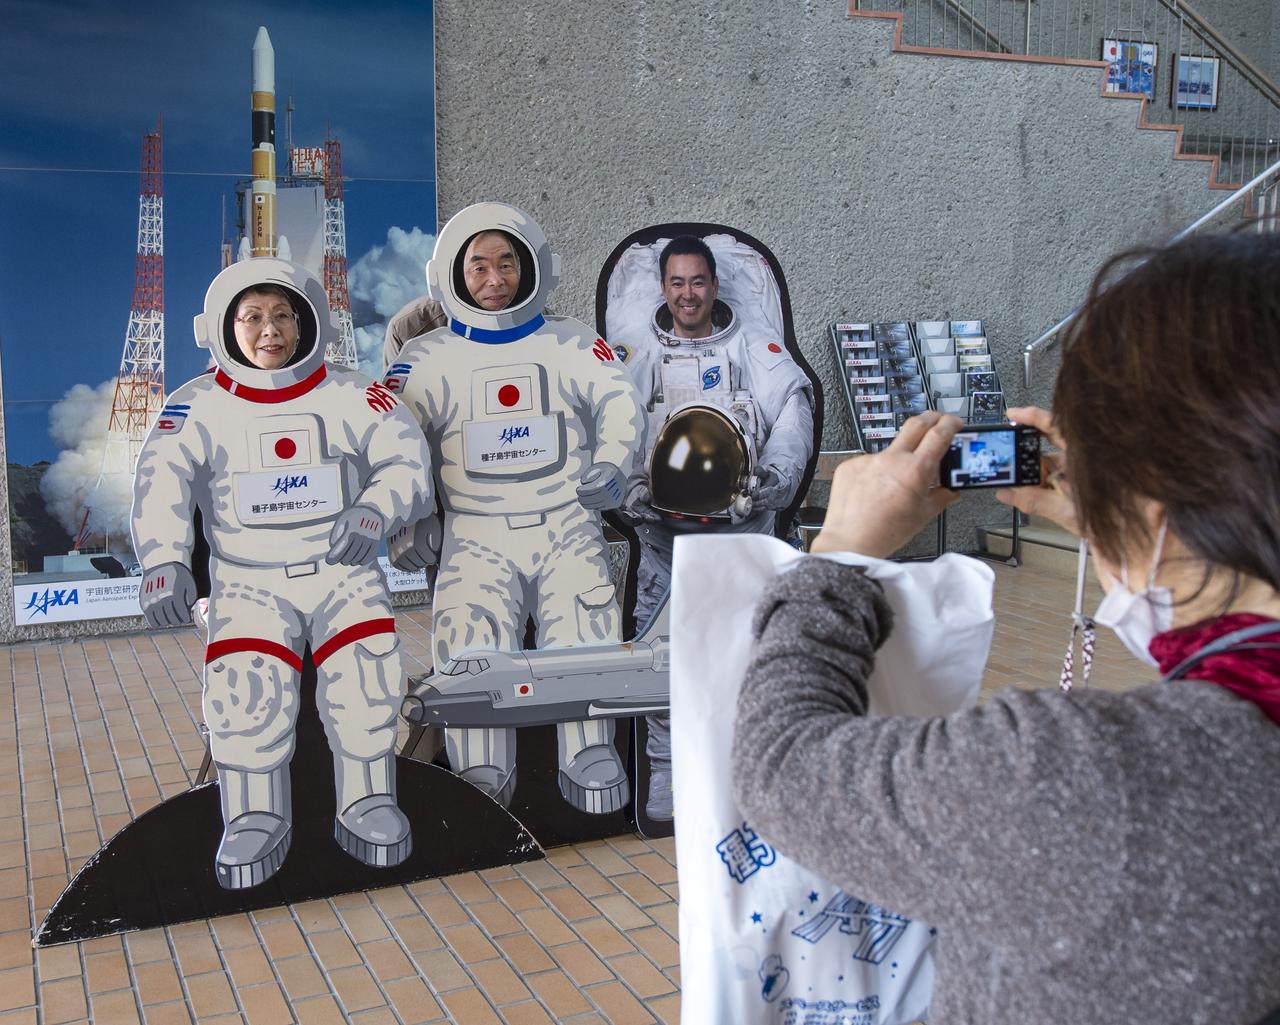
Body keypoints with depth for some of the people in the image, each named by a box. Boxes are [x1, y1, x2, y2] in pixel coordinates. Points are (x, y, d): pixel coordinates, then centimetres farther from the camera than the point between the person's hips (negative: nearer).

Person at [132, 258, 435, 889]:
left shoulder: (351, 396, 3)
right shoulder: (200, 405, 2)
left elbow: (406, 460, -5)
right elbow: (162, 479, -11)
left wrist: (372, 511, -26)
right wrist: (164, 558, -29)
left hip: (343, 572, 0)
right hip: (248, 582, 0)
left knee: (366, 664, -25)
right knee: (246, 680, -26)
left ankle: (367, 805, -7)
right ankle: (256, 819, -7)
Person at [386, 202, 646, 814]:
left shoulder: (570, 345, 14)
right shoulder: (427, 360, 10)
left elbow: (621, 404, 16)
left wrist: (611, 464, -3)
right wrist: (405, 523, -5)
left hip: (565, 524, 1)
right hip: (476, 534, 0)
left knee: (584, 622, -24)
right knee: (469, 634, -23)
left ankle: (590, 757, -18)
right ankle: (481, 780, -20)